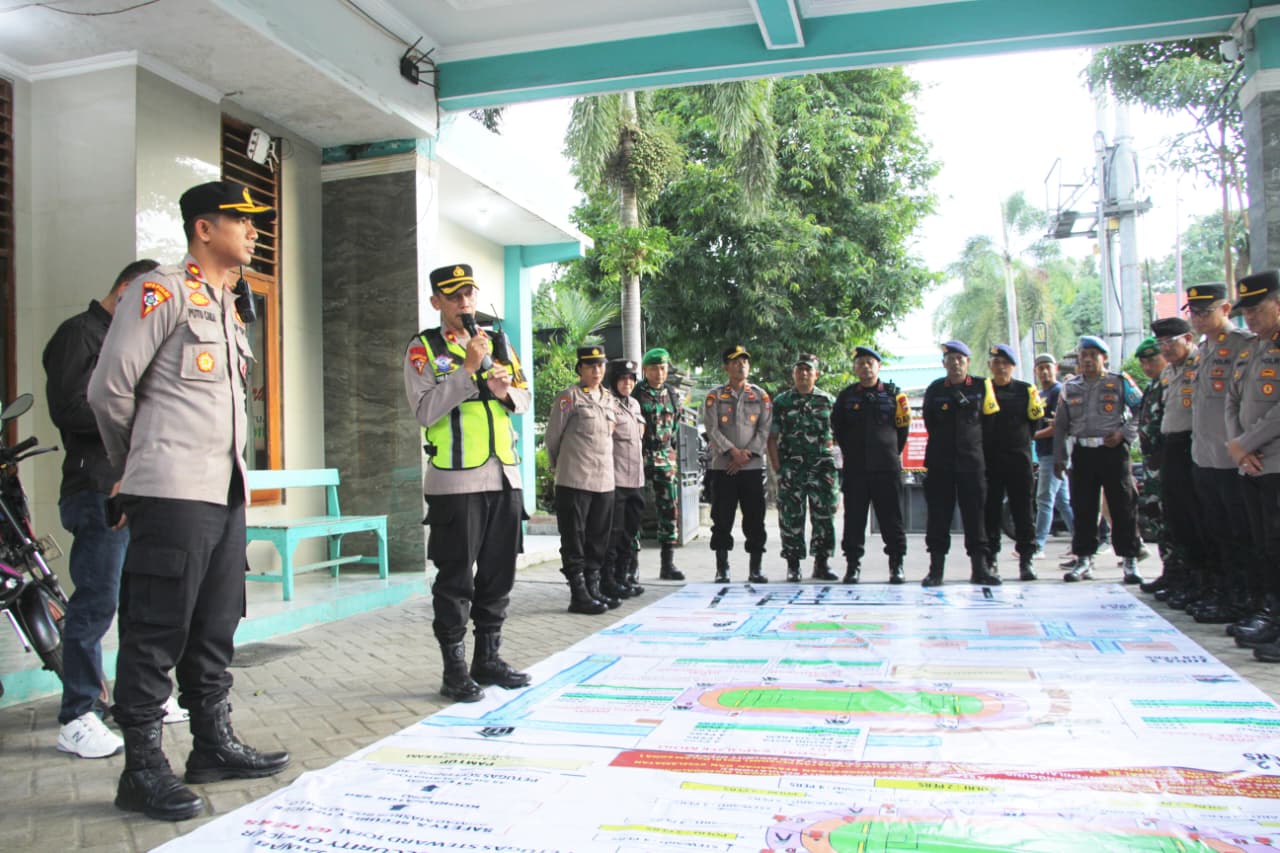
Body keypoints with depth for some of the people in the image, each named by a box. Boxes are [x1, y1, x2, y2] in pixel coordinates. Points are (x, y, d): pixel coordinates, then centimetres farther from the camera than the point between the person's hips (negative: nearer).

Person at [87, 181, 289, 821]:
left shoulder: (229, 307, 21)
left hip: (226, 491, 8)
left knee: (215, 629, 14)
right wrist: (134, 465, 5)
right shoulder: (161, 291, -5)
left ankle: (213, 745, 24)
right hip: (172, 492, -8)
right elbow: (109, 389, -8)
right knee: (156, 631, -3)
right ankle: (142, 768, 6)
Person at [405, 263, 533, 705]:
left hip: (505, 475, 5)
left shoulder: (498, 342, 14)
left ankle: (488, 657, 23)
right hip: (456, 481, -5)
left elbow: (526, 397, 17)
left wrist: (506, 392, -5)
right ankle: (455, 668, 10)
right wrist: (469, 368, -17)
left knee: (499, 572, 11)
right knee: (455, 577, 0)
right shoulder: (423, 348, -1)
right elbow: (424, 410, -12)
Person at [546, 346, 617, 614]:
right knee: (574, 540, -1)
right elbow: (551, 436, -1)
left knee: (598, 539, 11)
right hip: (575, 481, -6)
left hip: (605, 480, 6)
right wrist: (560, 464, 10)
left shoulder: (608, 398, 15)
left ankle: (593, 589, 21)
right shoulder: (569, 396, -4)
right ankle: (578, 594, 4)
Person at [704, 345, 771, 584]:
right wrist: (733, 452, -15)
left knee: (755, 519, 1)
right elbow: (712, 429, -4)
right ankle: (722, 568, 11)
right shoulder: (715, 396, 5)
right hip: (722, 466, -1)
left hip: (753, 466, 1)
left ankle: (756, 569, 10)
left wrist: (747, 454, -10)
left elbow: (765, 429, 2)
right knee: (722, 519, 2)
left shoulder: (760, 396, 10)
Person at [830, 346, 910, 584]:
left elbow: (903, 426, 13)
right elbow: (837, 427, 15)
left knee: (892, 517, 2)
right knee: (854, 518, 2)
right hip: (855, 468, 1)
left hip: (887, 467, -1)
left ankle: (897, 564, 11)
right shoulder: (846, 396, 8)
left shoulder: (894, 394, 6)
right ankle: (853, 564, 9)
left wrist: (892, 453, 12)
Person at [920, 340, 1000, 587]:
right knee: (938, 515, 0)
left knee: (975, 513, 4)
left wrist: (972, 442, 7)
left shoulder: (981, 386, 3)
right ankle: (936, 568, 5)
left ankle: (979, 567, 11)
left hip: (972, 461, 0)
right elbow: (930, 424, 10)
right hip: (940, 462, 0)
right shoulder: (934, 389, 4)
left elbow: (989, 419, 9)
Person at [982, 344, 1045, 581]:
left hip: (1019, 457, 0)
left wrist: (1037, 411, 1)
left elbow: (1034, 425, 13)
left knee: (1023, 510, 2)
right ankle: (989, 560, 10)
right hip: (990, 458, 0)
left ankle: (1026, 560, 8)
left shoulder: (1026, 390, 8)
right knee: (991, 510, 3)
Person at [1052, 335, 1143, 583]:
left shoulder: (1120, 383, 3)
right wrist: (1059, 457, 9)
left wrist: (1124, 433, -10)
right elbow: (1060, 425, 14)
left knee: (1123, 507, -1)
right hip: (1082, 453, 3)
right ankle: (1083, 560, 12)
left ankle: (1130, 561, 7)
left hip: (1114, 451, -3)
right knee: (1082, 508, 4)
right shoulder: (1069, 387, 12)